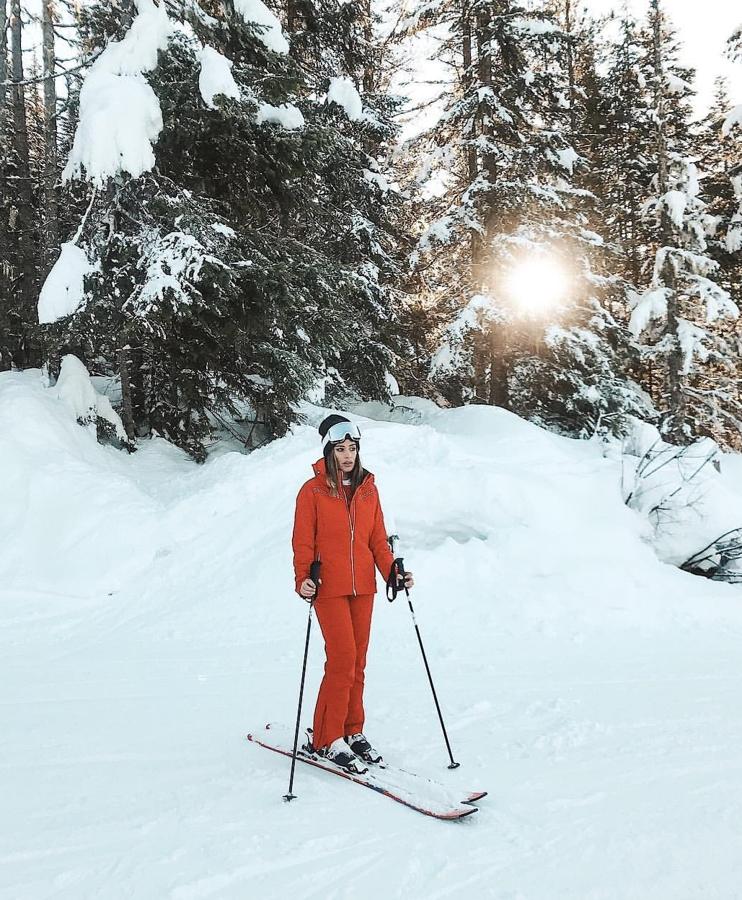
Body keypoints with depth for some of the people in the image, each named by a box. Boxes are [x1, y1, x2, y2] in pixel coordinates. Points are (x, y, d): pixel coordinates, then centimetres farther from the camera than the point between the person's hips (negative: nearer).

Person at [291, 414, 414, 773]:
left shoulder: (368, 488, 9)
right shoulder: (313, 490, -4)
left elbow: (378, 538, 10)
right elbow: (303, 542, -5)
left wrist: (393, 572, -3)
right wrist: (302, 580, -19)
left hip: (363, 586, 5)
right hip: (329, 588, -5)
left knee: (357, 662, 10)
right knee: (343, 659, -9)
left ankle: (351, 731, 24)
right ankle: (326, 740, 5)